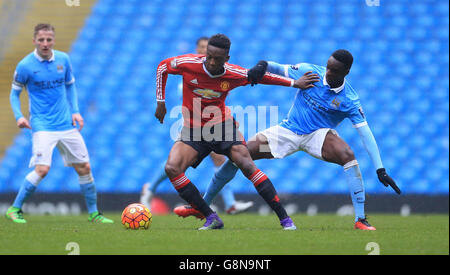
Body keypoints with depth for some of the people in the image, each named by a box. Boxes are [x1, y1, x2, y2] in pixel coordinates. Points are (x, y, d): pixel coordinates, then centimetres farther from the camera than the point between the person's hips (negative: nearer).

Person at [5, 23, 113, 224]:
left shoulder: (63, 59, 3)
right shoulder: (25, 66, -9)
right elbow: (14, 93, 3)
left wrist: (75, 111, 7)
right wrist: (19, 116, -12)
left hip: (66, 124, 5)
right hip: (42, 125, -5)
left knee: (84, 167, 5)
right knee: (42, 168, -20)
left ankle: (93, 213, 20)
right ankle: (15, 209, -5)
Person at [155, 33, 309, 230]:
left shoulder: (234, 75, -12)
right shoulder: (188, 64, -15)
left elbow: (260, 76, 7)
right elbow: (162, 67, 5)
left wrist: (294, 83, 6)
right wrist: (161, 102, 5)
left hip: (222, 125, -1)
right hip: (193, 130, 1)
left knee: (248, 167, -15)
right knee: (172, 168, -22)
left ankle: (284, 218, -7)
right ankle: (211, 218, -16)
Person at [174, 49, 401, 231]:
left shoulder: (349, 100, -16)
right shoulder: (309, 72, -10)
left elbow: (366, 133, -21)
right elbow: (279, 69, 3)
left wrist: (380, 169, -28)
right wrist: (263, 66, -21)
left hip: (319, 134, -3)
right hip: (289, 131, 3)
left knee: (348, 155, -34)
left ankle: (360, 219, -26)